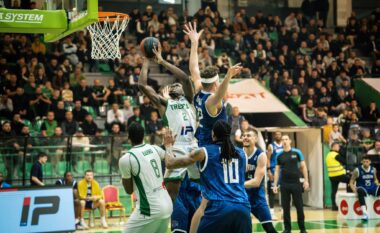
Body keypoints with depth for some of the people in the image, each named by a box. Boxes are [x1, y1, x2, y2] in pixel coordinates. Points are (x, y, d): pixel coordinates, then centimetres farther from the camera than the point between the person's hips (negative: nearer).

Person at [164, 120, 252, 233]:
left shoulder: (204, 152, 4)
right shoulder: (241, 153, 16)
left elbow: (170, 163, 8)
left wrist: (168, 145, 28)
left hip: (219, 207, -4)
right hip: (242, 207, 4)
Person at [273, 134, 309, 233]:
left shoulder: (297, 152, -1)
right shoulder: (279, 155, 5)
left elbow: (303, 167, 1)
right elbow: (277, 170, 9)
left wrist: (306, 180, -5)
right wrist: (275, 184, 4)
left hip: (296, 183, -2)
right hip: (284, 184, 2)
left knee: (299, 206, 2)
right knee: (285, 207, 5)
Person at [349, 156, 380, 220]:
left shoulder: (373, 169, 5)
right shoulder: (357, 170, -7)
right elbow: (351, 182, -2)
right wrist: (355, 190, -20)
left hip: (372, 188, 4)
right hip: (362, 188, -4)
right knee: (360, 191, -41)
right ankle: (364, 213, -51)